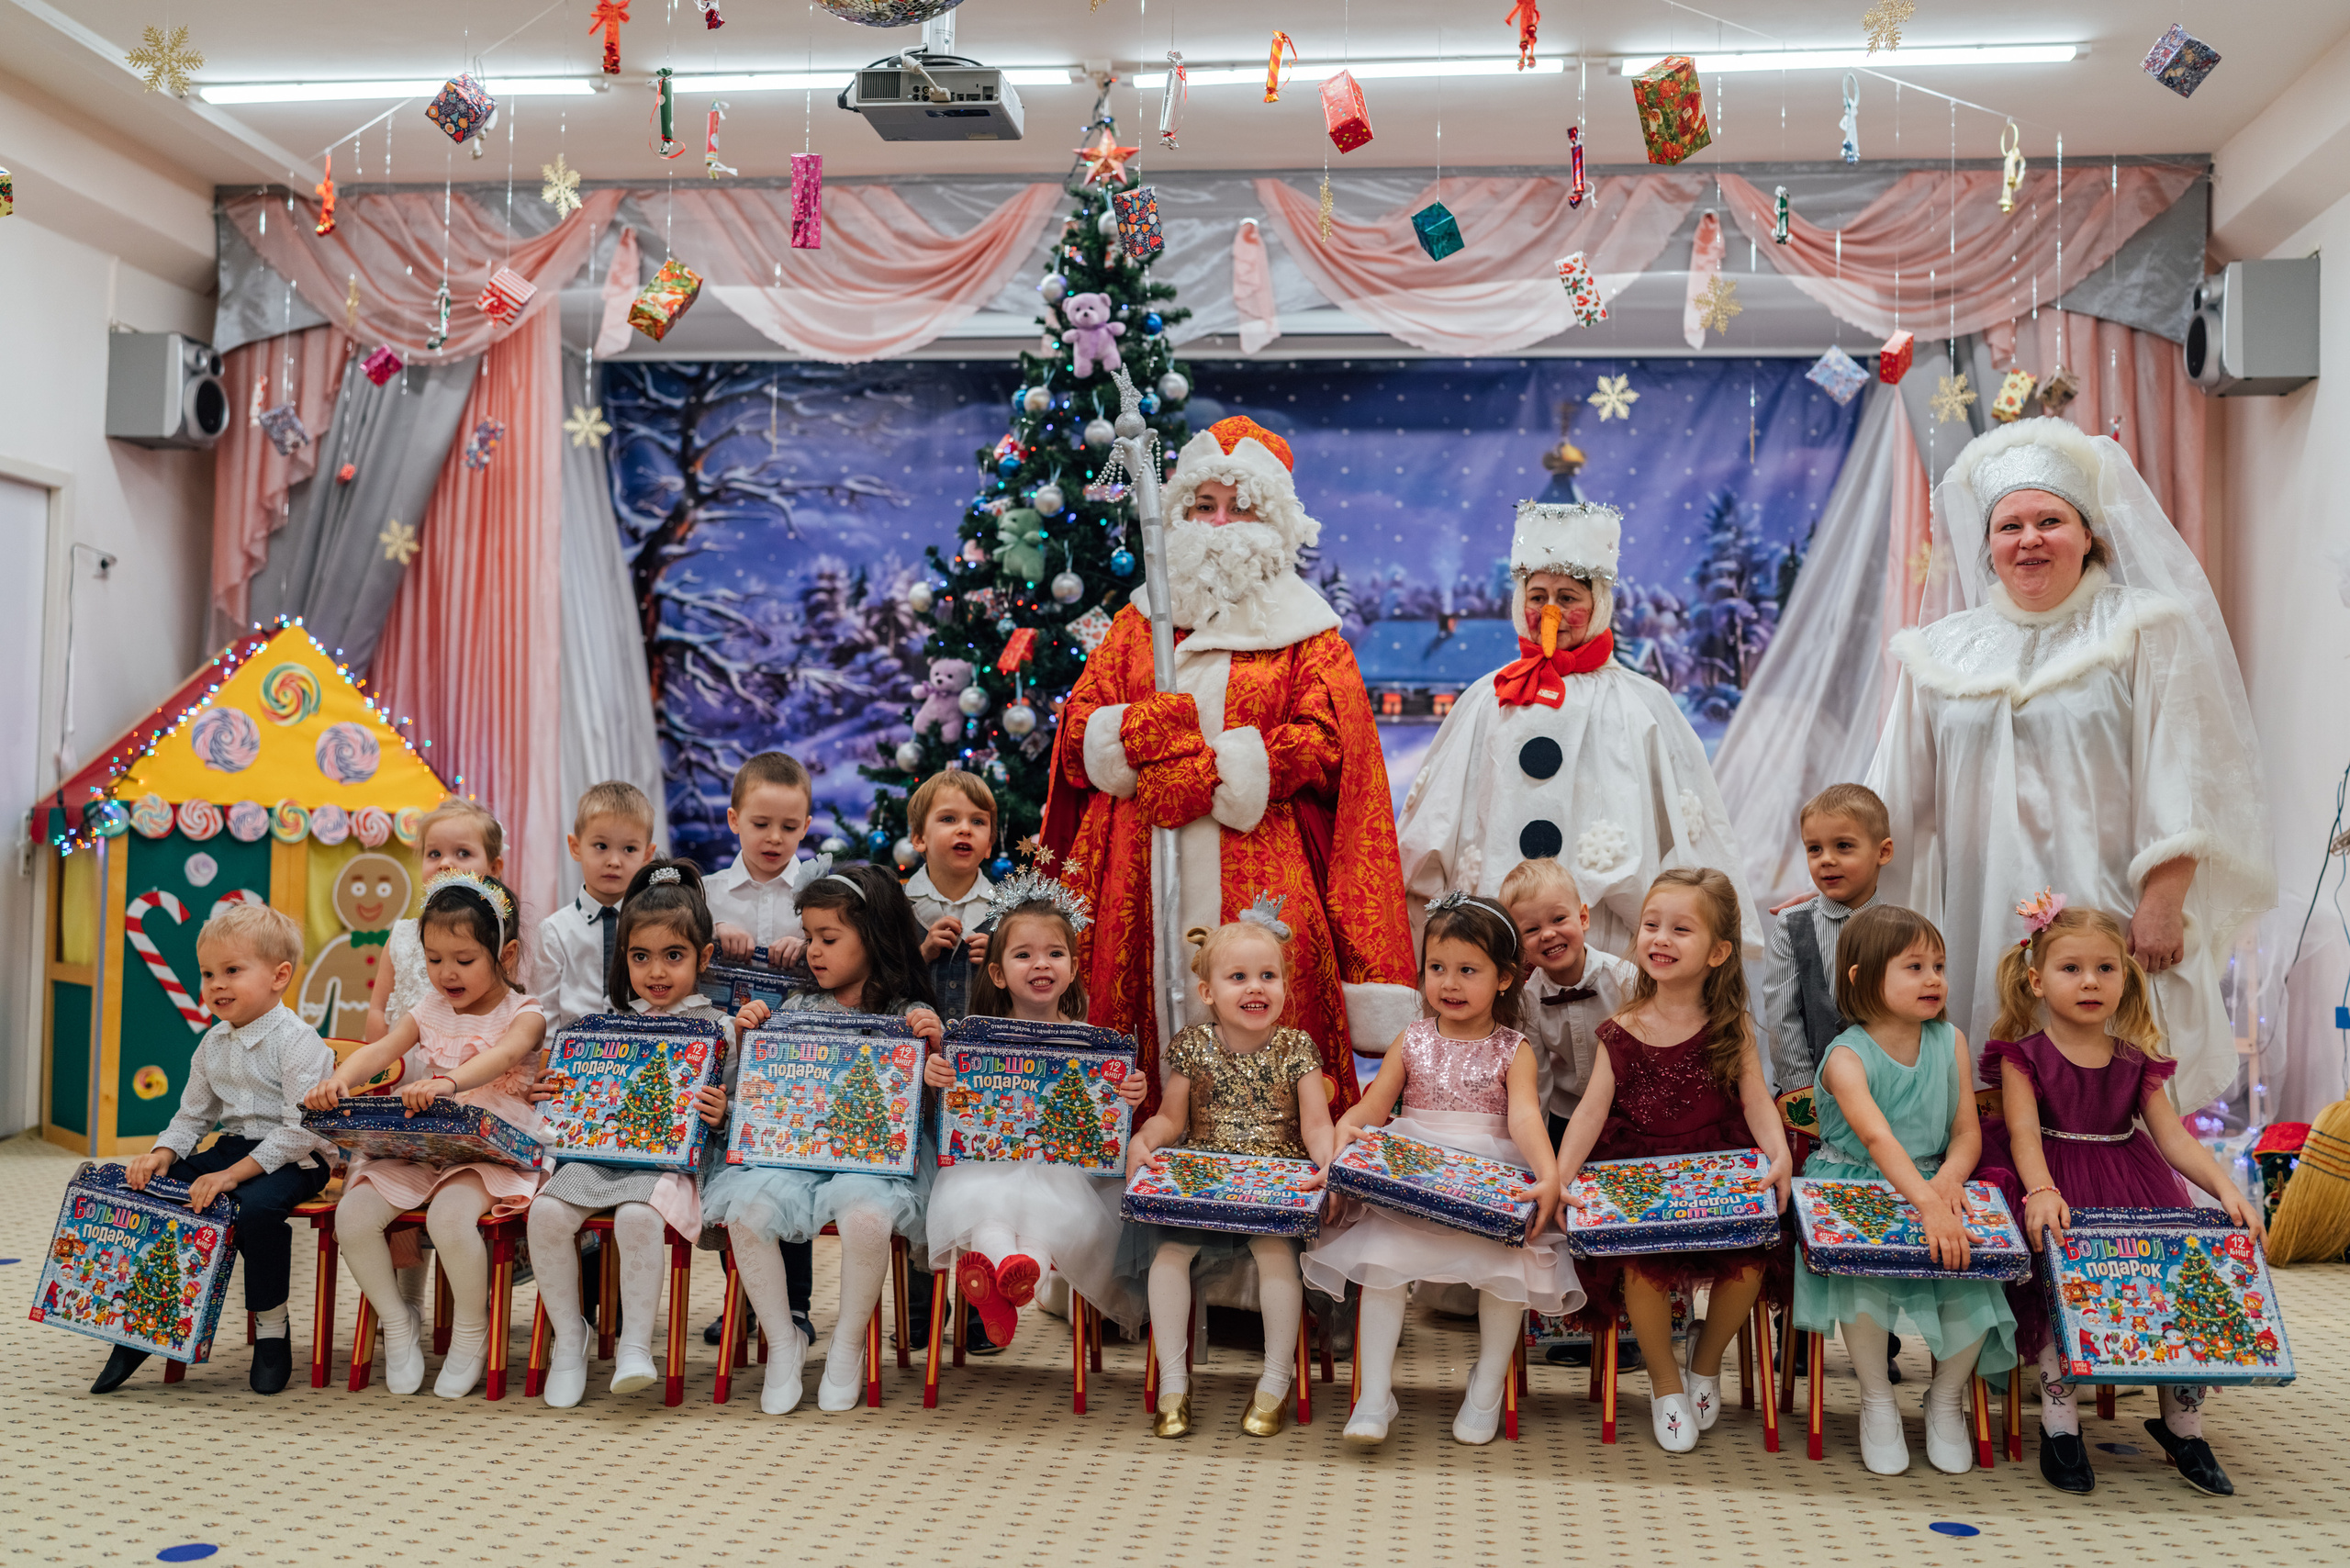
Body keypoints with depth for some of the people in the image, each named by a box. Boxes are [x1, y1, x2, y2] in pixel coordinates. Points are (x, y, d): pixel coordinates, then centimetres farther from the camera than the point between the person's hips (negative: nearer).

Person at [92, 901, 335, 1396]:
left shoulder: (298, 1042, -16)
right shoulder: (213, 1044, 10)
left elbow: (299, 1130, -22)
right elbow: (192, 1116, 18)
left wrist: (233, 1174, -27)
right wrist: (164, 1152, -4)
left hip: (294, 1159, -8)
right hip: (234, 1147, 8)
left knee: (256, 1205, -36)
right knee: (150, 1186, -9)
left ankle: (271, 1329, -15)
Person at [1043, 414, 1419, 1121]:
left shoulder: (1306, 634, 9)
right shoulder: (1140, 621, 18)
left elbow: (1320, 744, -4)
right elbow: (1079, 730, 10)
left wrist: (1202, 775, -13)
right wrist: (1153, 725, -11)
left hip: (1260, 880, -2)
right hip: (1144, 877, 3)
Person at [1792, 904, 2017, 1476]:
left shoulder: (1950, 1042, 1)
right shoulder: (1848, 1057, -17)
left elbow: (1967, 1131, 1)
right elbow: (1878, 1139, -32)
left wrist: (1950, 1176, -22)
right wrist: (1927, 1204, -46)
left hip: (1929, 1185, 4)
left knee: (1974, 1278, -19)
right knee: (1862, 1273, -31)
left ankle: (1946, 1397, 10)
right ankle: (1877, 1402, -5)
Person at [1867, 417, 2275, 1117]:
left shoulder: (2142, 629, 4)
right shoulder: (1945, 650, 14)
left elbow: (2177, 781, -3)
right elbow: (1894, 800, 15)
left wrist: (2162, 903, -12)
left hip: (2107, 916, -3)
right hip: (1984, 922, 3)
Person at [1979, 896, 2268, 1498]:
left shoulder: (2136, 1061, 11)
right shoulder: (2024, 1055, -1)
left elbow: (2174, 1136, 6)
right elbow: (2025, 1133, -12)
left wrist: (2226, 1189, -10)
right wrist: (2042, 1192, -31)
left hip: (2134, 1190, 4)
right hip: (2055, 1190, -4)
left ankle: (2184, 1427, 7)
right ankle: (2059, 1426, -12)